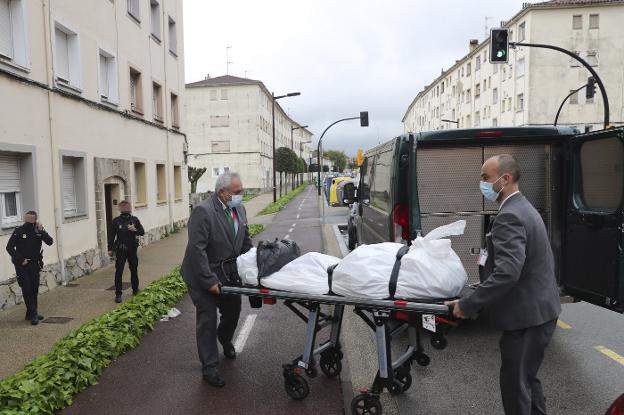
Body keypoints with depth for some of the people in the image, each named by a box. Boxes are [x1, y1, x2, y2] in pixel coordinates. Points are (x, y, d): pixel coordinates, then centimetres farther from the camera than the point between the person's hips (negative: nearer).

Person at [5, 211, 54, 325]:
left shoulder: (38, 231, 1)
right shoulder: (19, 231, -8)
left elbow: (50, 242, -11)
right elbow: (9, 247, -8)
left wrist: (41, 231, -22)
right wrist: (21, 260, -13)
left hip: (34, 264, 4)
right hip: (22, 265, -4)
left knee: (34, 289, 9)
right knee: (27, 289, -8)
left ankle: (31, 313, 21)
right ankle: (33, 314, -4)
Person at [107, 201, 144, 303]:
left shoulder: (134, 220, -1)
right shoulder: (116, 221, -2)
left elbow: (142, 232, 2)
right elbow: (111, 235, 0)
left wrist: (135, 230, -18)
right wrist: (110, 249, -1)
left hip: (132, 249, 2)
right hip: (120, 250, -2)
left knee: (134, 270, 12)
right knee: (119, 272, -3)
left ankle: (135, 290, 28)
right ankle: (118, 294, 0)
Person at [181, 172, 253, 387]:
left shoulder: (239, 209, 0)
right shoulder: (203, 211, -23)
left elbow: (245, 239, 10)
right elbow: (197, 249, -25)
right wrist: (209, 280, -25)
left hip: (229, 273, 7)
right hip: (204, 275, -7)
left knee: (233, 311, 18)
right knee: (207, 319, 1)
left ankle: (224, 339, 50)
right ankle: (209, 367, 15)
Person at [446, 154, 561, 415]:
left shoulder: (509, 217, -22)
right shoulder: (523, 207, 10)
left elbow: (507, 273, -32)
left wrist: (468, 305, -26)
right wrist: (488, 260, 12)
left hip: (527, 316, -10)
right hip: (540, 309, 10)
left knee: (515, 383, 4)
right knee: (527, 377, 24)